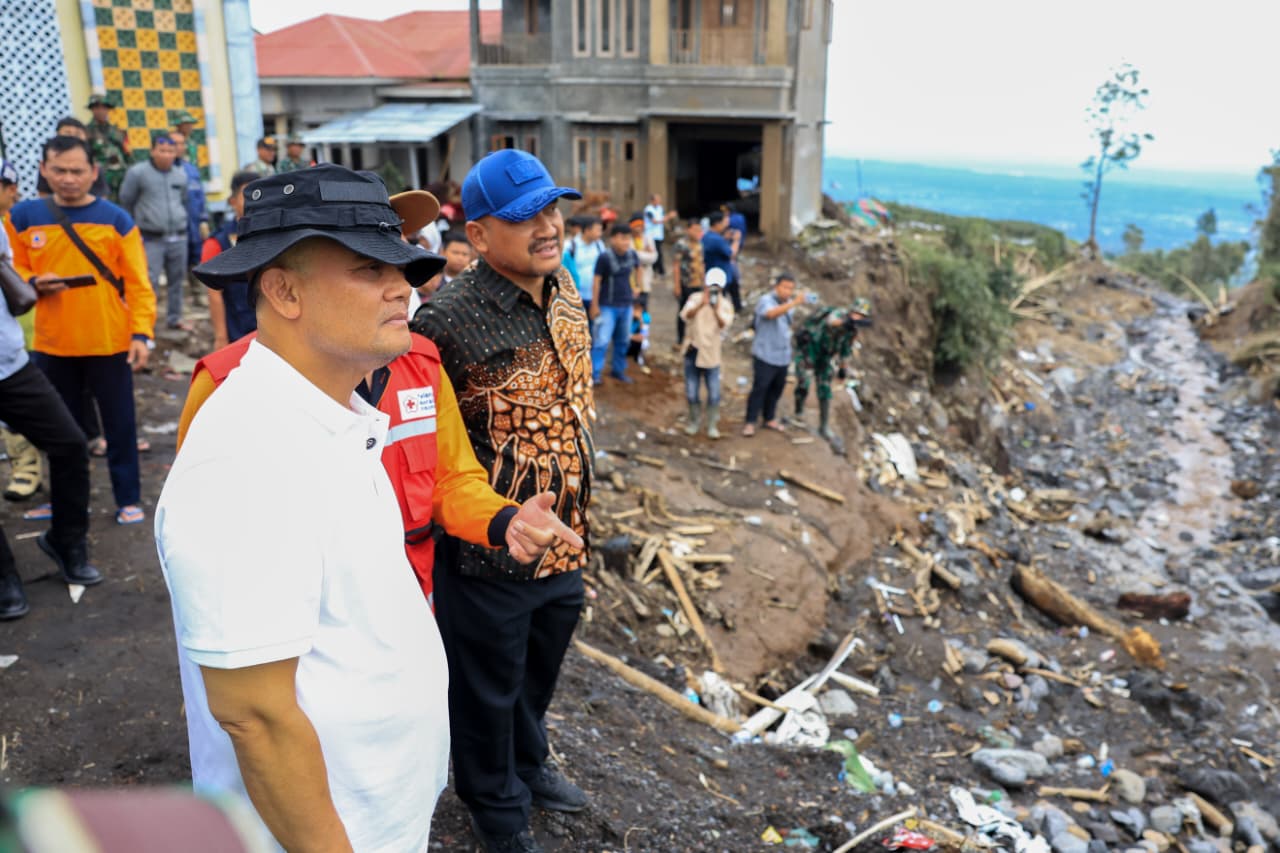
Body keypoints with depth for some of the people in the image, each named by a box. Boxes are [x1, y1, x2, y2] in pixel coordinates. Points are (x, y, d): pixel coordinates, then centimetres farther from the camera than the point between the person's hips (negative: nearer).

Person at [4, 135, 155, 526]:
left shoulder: (116, 220, -3)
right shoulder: (23, 216, 2)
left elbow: (138, 283, -5)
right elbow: (13, 272, 12)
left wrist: (141, 333, -14)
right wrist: (34, 284, -10)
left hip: (109, 343, -2)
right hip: (51, 345, 2)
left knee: (120, 424, 6)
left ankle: (128, 499, 19)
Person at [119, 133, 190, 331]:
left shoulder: (180, 174, 9)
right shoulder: (137, 172, -6)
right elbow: (126, 202, 4)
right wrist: (139, 223, 12)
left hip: (178, 238, 5)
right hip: (151, 239, -5)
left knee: (177, 280, 13)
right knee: (150, 282, -9)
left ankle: (174, 318, 27)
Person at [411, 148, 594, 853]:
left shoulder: (564, 288, 0)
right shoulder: (448, 319, -25)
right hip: (489, 551, -7)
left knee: (539, 668, 28)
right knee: (487, 686, 17)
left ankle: (527, 764, 55)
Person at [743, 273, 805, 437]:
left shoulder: (788, 302, 9)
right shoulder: (766, 300, -15)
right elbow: (772, 313, -39)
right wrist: (794, 303, -49)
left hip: (782, 356, 7)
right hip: (765, 355, -7)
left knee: (777, 388, 13)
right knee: (760, 388, -7)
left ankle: (769, 418, 28)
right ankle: (750, 422, 2)